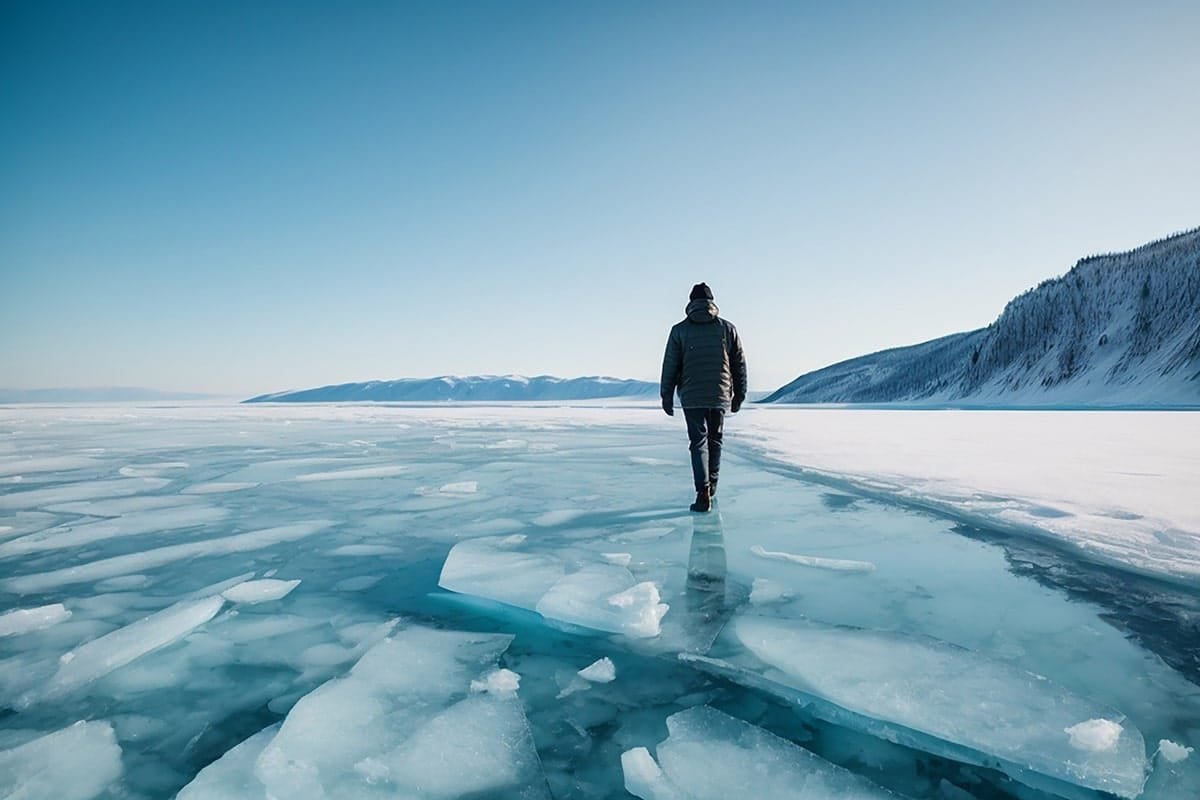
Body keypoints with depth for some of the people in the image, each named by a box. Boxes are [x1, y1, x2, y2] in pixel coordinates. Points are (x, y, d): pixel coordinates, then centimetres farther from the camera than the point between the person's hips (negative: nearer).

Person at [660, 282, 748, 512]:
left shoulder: (679, 330, 0)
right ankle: (711, 484, 29)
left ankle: (703, 492, -10)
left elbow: (670, 365, -1)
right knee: (715, 440, 17)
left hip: (691, 398, -2)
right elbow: (740, 364, 8)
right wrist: (739, 395, 15)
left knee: (698, 442, 2)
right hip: (720, 396, 2)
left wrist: (666, 396, 6)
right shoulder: (728, 328, 6)